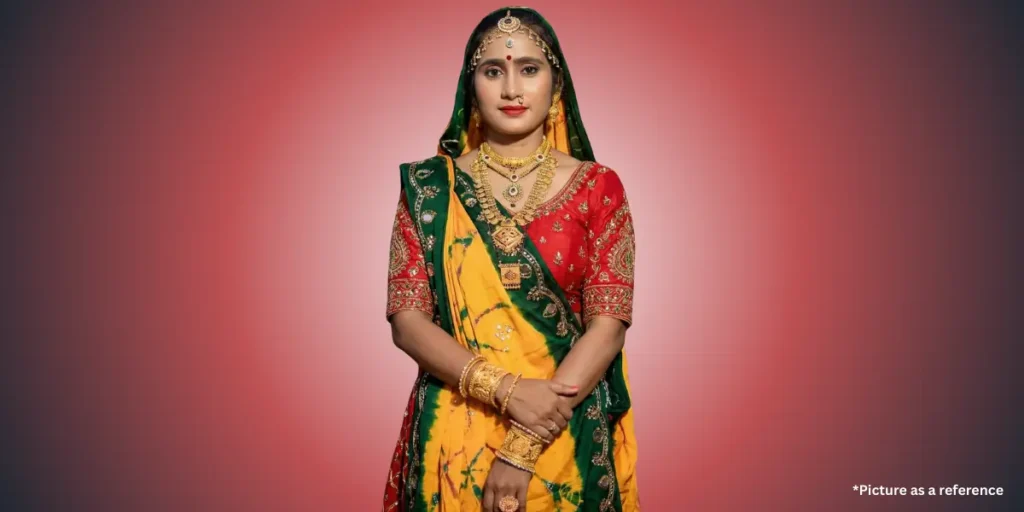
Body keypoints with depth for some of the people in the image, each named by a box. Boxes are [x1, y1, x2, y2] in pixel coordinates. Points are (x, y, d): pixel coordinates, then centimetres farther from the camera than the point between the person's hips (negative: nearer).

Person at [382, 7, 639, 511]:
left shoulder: (597, 187, -3)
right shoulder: (429, 187, -1)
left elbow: (608, 324, -8)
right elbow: (407, 320, -5)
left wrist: (524, 446, -15)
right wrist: (506, 390, -19)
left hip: (567, 437, 0)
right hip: (452, 438, 1)